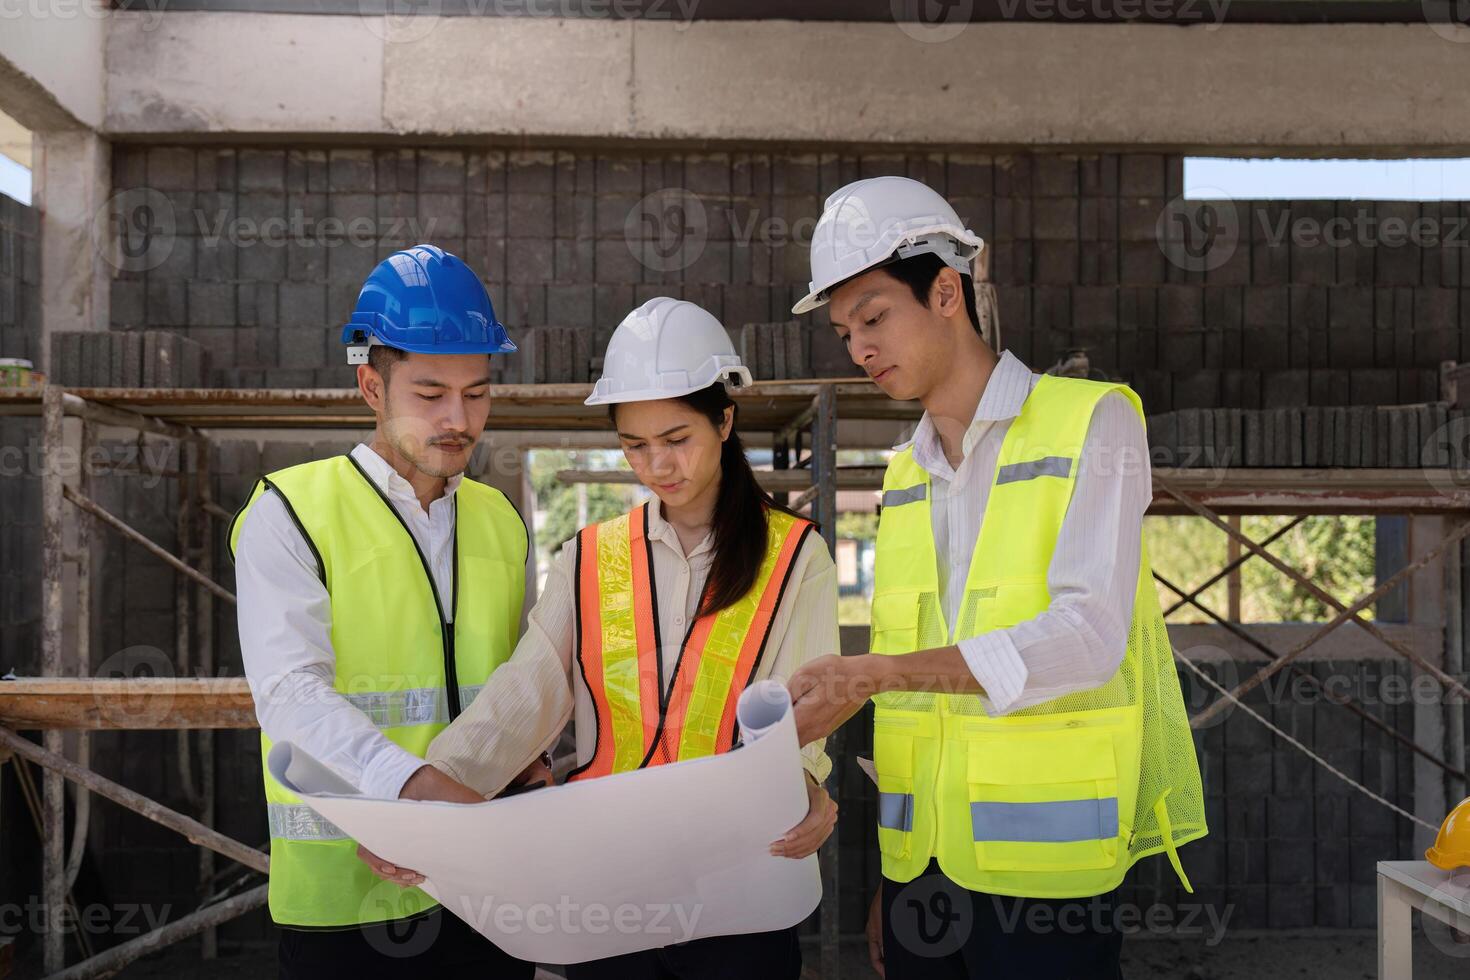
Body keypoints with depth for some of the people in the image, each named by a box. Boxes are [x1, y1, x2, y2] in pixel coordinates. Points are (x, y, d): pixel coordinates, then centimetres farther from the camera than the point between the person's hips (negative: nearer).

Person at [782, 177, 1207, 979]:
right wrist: (887, 878, 10)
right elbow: (907, 699, 13)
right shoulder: (903, 477, 13)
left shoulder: (1090, 422, -4)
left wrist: (874, 672, -22)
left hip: (1043, 872, -5)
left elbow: (1088, 635, -17)